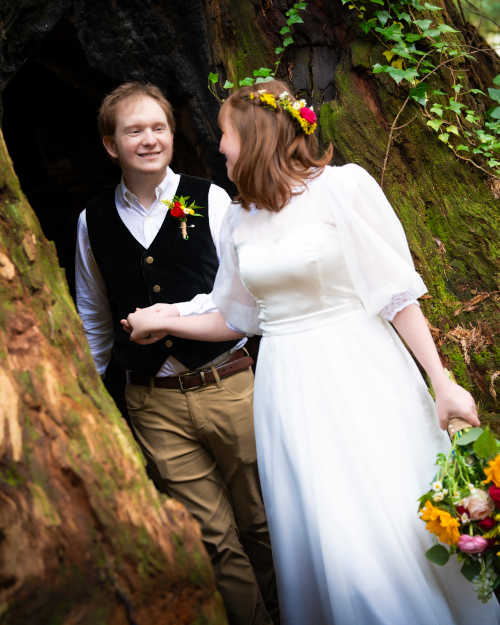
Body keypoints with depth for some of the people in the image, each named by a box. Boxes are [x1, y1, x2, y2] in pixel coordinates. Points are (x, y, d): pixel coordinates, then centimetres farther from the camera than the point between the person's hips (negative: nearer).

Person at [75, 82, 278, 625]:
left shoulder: (210, 200, -1)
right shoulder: (93, 222, 6)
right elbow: (95, 320, 16)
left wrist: (177, 313, -14)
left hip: (228, 388, -1)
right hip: (154, 404, 1)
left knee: (262, 523, 12)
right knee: (215, 537, 5)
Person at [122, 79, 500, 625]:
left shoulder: (343, 186, -7)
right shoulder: (239, 220, 9)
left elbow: (396, 292, -8)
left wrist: (441, 381, -12)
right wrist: (164, 321, 16)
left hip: (360, 374, -4)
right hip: (289, 392, 4)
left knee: (398, 528, -3)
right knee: (322, 541, 4)